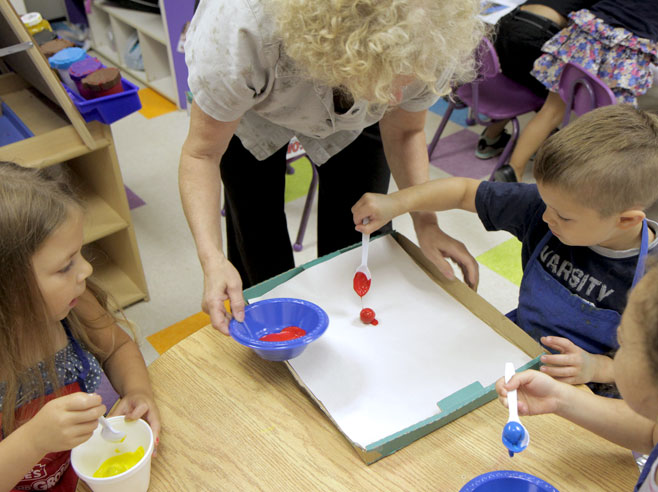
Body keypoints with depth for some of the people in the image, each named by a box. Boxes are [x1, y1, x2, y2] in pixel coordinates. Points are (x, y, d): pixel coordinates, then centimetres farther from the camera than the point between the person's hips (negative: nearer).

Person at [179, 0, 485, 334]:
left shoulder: (431, 50, -36)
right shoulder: (246, 32, -46)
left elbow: (403, 132, -15)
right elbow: (202, 153, -32)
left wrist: (425, 223, -29)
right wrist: (211, 258, -47)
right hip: (249, 119, -1)